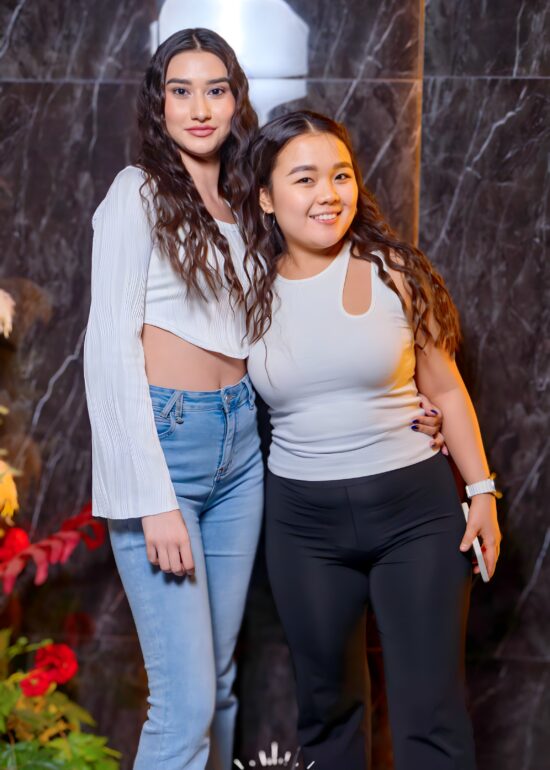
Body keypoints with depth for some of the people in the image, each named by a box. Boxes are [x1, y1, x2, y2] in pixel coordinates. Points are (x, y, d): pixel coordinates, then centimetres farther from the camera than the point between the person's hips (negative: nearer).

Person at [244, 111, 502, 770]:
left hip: (414, 506, -2)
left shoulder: (393, 272, -5)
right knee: (326, 704, 16)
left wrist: (482, 491, 0)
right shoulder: (250, 291, 0)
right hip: (302, 521, 2)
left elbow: (443, 388, 1)